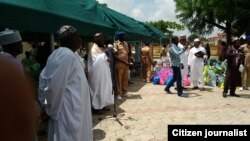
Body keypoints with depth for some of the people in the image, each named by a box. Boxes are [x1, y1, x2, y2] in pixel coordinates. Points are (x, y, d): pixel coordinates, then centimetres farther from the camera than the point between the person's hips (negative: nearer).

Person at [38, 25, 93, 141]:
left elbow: (44, 78, 14)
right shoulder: (67, 55, -21)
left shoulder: (59, 54, 10)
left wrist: (47, 104, 14)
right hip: (69, 112, -10)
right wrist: (53, 109, -9)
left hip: (67, 110, 10)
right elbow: (55, 87, -24)